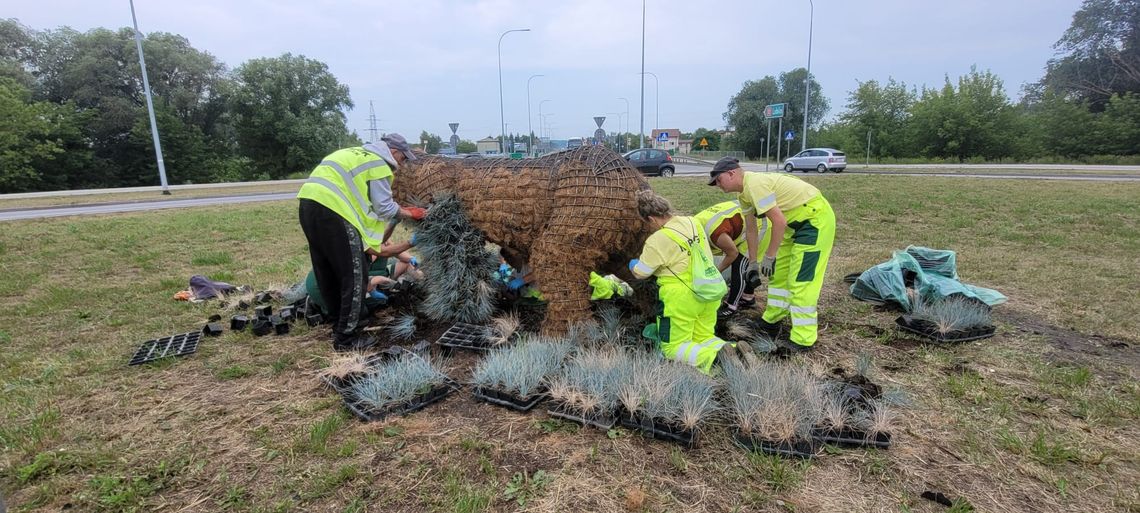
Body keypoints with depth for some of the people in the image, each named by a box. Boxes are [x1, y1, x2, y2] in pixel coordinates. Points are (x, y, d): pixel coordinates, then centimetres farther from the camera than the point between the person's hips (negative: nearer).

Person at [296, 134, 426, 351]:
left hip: (309, 204, 10)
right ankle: (347, 338, 4)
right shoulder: (379, 162, -1)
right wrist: (409, 214, 15)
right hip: (331, 210, -10)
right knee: (354, 276, -2)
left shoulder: (359, 154, 28)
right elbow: (384, 207, -3)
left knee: (329, 273, 19)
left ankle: (339, 325, 32)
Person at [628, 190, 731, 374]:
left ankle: (711, 357, -21)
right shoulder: (692, 222, 3)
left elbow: (640, 273, -7)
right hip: (710, 293, 7)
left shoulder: (658, 240, -18)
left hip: (682, 298, -7)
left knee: (673, 348, 4)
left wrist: (633, 264, 16)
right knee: (703, 337, 20)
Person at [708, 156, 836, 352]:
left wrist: (769, 256, -19)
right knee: (778, 272, 15)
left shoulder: (754, 184, -25)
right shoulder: (744, 193, 6)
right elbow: (750, 229, 13)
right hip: (797, 221, 10)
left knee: (800, 281, -9)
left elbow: (779, 221, -27)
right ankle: (772, 320, 29)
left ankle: (803, 339, -2)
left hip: (816, 217, -10)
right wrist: (753, 263, 16)